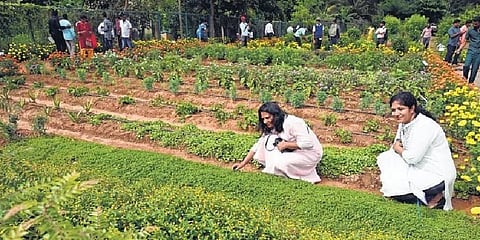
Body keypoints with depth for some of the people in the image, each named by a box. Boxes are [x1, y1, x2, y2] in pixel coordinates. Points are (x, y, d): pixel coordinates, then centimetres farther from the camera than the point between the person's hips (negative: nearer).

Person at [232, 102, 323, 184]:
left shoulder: (293, 123, -26)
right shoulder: (271, 127, -1)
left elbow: (307, 143, -29)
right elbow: (258, 146, 1)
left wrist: (285, 144, -26)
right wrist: (243, 163, -4)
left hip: (310, 153, -7)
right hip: (292, 153, 7)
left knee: (280, 163, -29)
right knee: (269, 139, -10)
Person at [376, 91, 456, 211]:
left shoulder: (425, 126, -25)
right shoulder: (404, 122, 2)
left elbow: (412, 158, -25)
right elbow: (395, 148, 10)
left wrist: (398, 149, -7)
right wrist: (397, 146, -13)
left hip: (437, 175, -10)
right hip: (419, 168, 10)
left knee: (392, 187, -17)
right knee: (385, 158, 4)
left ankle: (433, 197, -1)